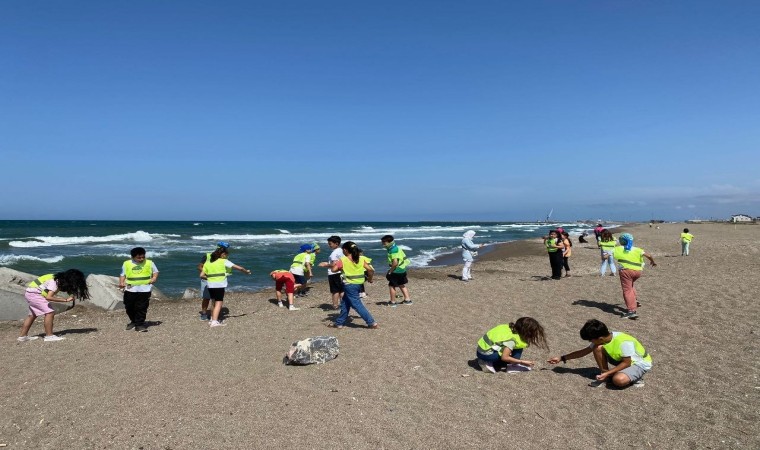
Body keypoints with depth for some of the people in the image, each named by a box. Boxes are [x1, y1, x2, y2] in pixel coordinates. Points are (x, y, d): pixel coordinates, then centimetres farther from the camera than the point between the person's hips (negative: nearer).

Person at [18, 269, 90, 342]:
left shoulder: (59, 280, 0)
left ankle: (22, 336, 33)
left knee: (33, 315, 22)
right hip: (33, 293, -10)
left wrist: (66, 299, -13)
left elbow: (52, 295, 1)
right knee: (49, 312, -16)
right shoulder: (54, 281, -26)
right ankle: (49, 336, -14)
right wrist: (65, 300, -34)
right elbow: (48, 297, -35)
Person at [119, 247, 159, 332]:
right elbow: (122, 274, 11)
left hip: (145, 289, -2)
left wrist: (154, 278, -8)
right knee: (129, 307, 10)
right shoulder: (126, 264, 6)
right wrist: (121, 283, -5)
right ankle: (133, 321, 33)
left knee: (142, 308, -4)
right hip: (130, 289, 2)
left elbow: (155, 272, 11)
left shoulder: (149, 263, 3)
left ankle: (139, 324, 5)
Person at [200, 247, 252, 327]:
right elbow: (239, 268, 1)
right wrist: (246, 271, 18)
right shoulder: (224, 261, 0)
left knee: (214, 303, 19)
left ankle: (212, 319, 25)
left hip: (210, 285, 6)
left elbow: (202, 275, 8)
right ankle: (214, 321, -12)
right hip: (219, 285, -6)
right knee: (219, 303, -4)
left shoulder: (208, 262, 13)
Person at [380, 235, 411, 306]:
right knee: (401, 285, 21)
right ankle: (407, 299, 26)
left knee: (391, 285, 2)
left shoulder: (393, 250, -21)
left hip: (397, 271, -10)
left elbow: (395, 263, -29)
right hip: (402, 270, 10)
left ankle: (393, 302, 11)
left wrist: (390, 271, -17)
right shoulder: (396, 248, 9)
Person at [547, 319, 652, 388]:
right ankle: (605, 376, -1)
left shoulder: (623, 342, -34)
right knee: (598, 348, -17)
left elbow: (626, 363, -25)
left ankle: (634, 377, -3)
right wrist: (562, 358, -2)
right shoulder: (600, 340, -11)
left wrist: (607, 373, -29)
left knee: (618, 380, -36)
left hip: (640, 363, -7)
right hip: (621, 359, 7)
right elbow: (585, 351, -1)